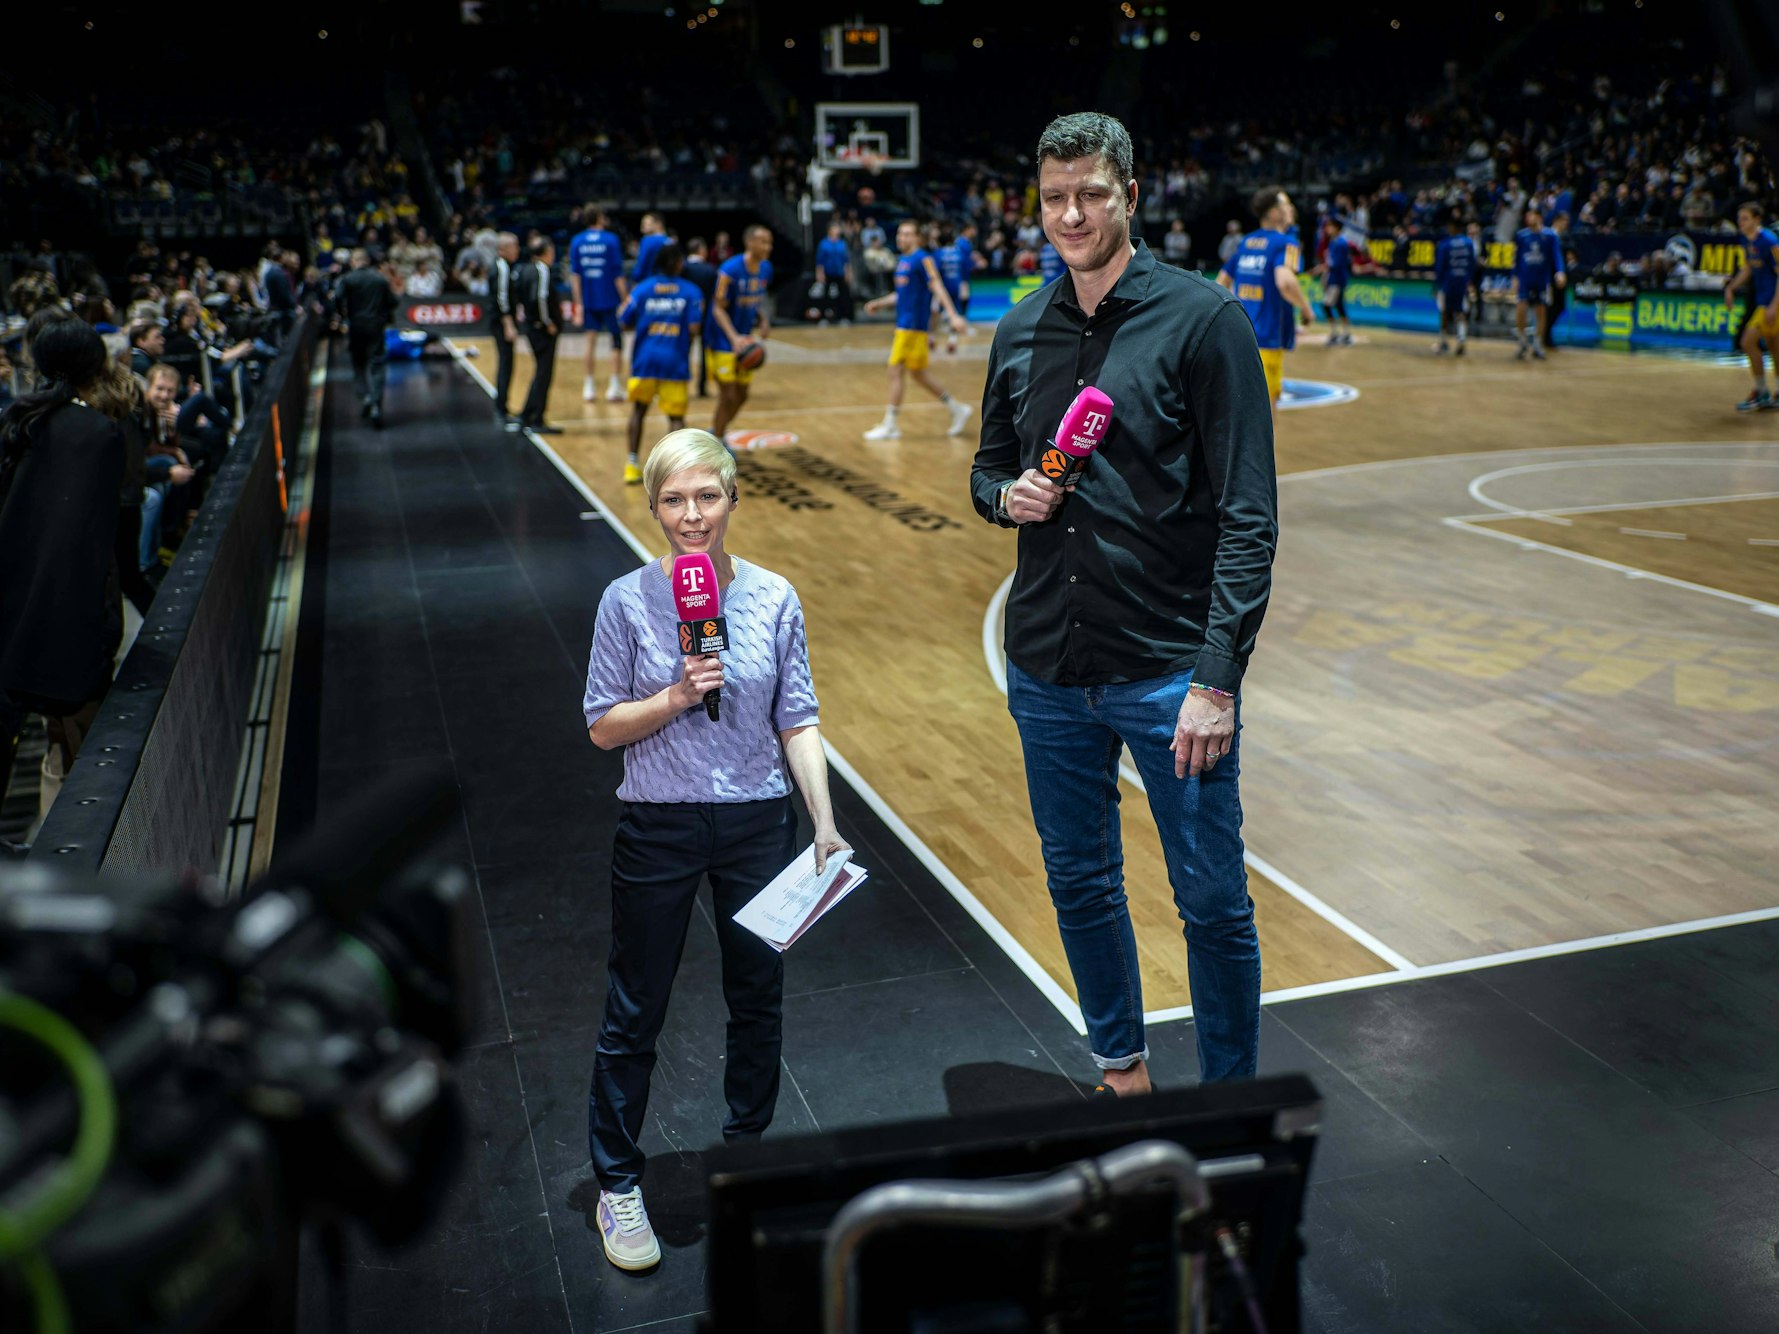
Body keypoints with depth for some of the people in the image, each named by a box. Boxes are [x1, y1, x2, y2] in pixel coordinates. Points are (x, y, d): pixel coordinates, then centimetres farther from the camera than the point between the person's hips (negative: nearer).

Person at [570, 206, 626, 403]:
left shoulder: (577, 241, 2)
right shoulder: (610, 239, -7)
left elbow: (574, 274, 1)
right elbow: (618, 273, -9)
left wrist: (578, 302, 4)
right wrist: (624, 299, -4)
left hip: (588, 300, 3)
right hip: (610, 299, -3)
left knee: (591, 341, 10)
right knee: (616, 341, 7)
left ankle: (588, 388, 10)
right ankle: (614, 388, 3)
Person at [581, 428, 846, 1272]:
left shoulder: (773, 599, -4)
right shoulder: (628, 602, -8)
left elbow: (798, 722, 0)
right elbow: (603, 728, -4)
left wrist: (826, 824, -7)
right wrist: (675, 698, -20)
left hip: (758, 822, 2)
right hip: (658, 827, -2)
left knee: (758, 997, 15)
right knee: (636, 1011, 8)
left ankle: (748, 1147, 38)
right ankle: (617, 1183, 26)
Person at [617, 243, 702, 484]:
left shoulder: (642, 289, 3)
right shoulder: (690, 292, -1)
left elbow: (624, 323, 2)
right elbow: (694, 327, -9)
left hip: (645, 360, 2)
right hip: (675, 362, -2)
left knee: (638, 410, 19)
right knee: (676, 416, 6)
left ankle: (633, 465, 17)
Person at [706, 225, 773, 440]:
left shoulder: (765, 269, 0)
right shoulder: (730, 270, -22)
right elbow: (718, 309, -20)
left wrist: (764, 320, -5)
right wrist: (734, 338, -33)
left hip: (745, 338, 7)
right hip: (723, 339, -7)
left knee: (741, 395, 13)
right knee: (728, 395, -8)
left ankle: (715, 433, 33)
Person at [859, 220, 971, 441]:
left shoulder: (922, 259, -11)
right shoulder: (902, 261, 15)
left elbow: (938, 288, -18)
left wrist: (953, 316, -27)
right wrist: (879, 303, 25)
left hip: (913, 326, -9)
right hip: (903, 323, 9)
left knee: (895, 372, -7)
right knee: (919, 374, 14)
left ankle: (890, 426, 1)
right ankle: (957, 409, 24)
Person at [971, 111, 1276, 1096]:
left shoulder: (1201, 319, -8)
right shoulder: (1020, 332, 8)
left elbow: (1248, 515, -12)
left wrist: (1217, 680, -18)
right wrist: (1006, 494, -5)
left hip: (1168, 670, -5)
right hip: (1046, 672, 5)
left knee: (1213, 904, 4)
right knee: (1080, 886, 17)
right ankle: (1120, 1070, 38)